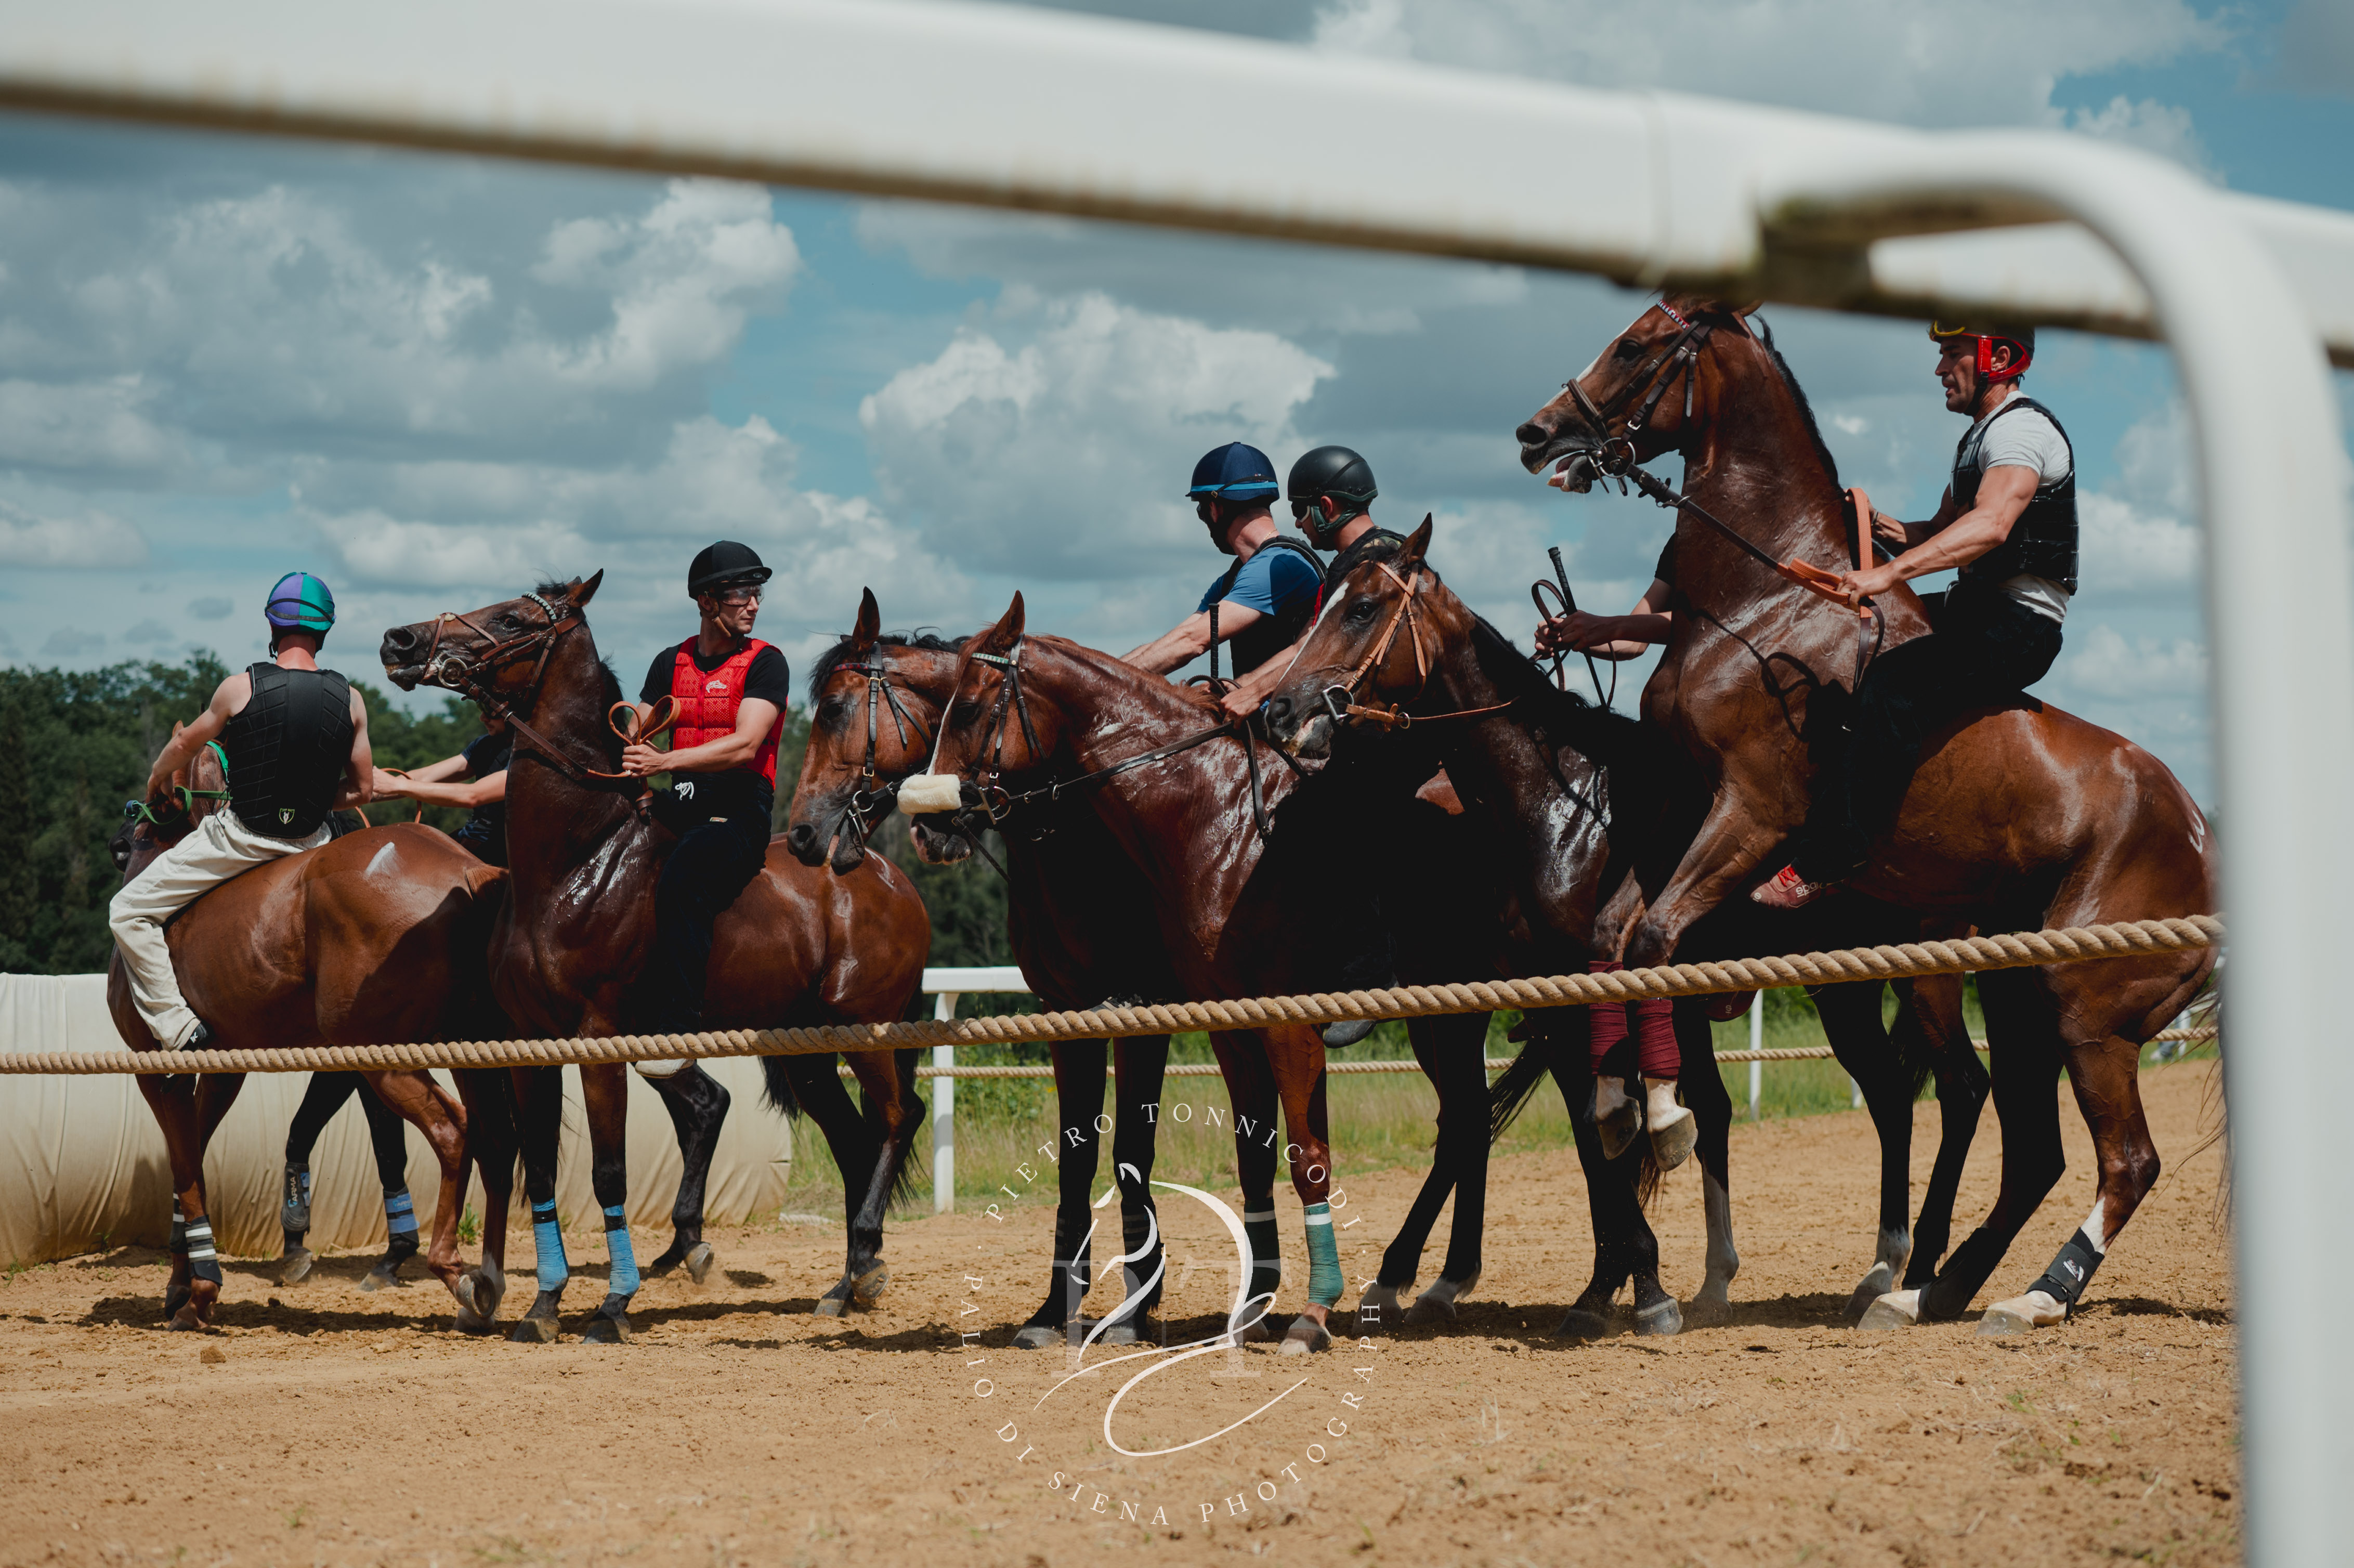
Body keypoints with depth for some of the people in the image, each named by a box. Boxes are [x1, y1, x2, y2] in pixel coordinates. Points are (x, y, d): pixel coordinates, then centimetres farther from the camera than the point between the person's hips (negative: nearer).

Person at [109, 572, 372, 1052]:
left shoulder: (240, 688, -11)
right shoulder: (350, 700, -4)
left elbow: (183, 748, 6)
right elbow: (361, 790, 2)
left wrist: (157, 783, 27)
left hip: (240, 838, -4)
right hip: (311, 842, 4)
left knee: (128, 912, 7)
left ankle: (180, 1030, -2)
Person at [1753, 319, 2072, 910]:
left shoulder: (2022, 429, -13)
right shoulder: (1979, 436, 21)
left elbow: (1989, 525, -31)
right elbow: (1946, 530, 26)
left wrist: (1892, 571, -41)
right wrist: (1890, 529, 5)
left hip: (2020, 625, -11)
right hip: (1974, 610, 11)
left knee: (1893, 683, -32)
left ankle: (1826, 862, -37)